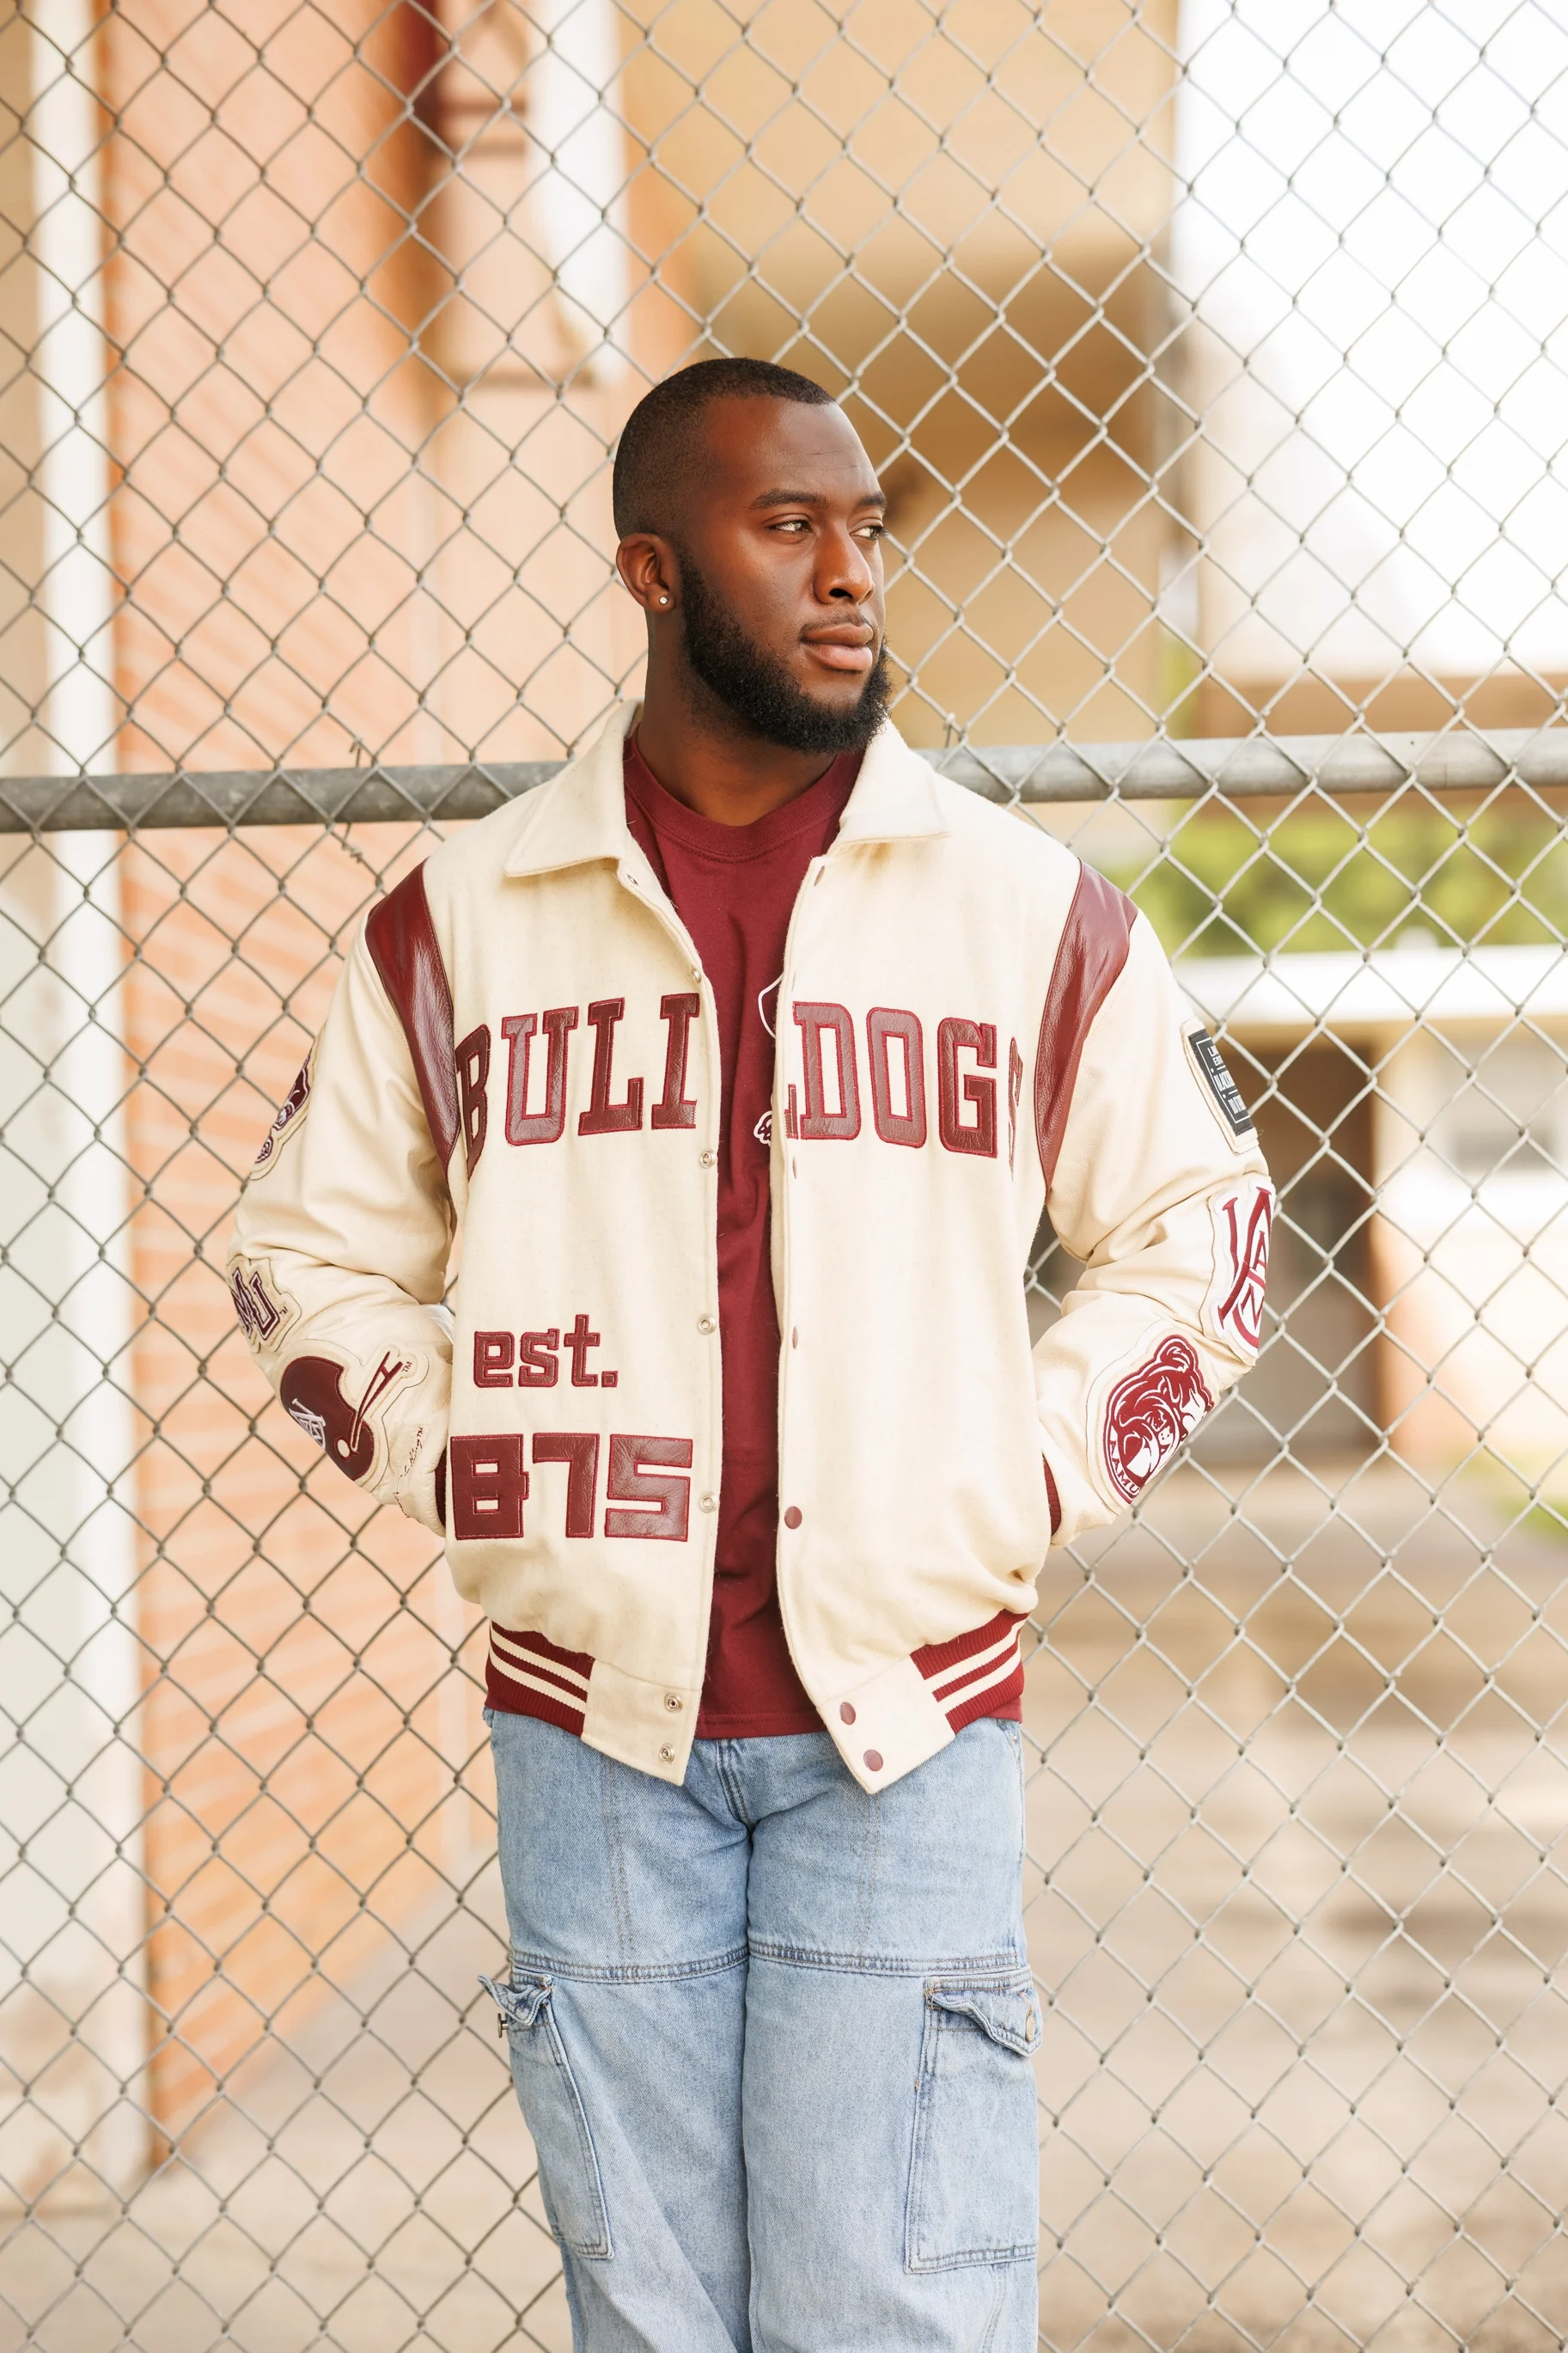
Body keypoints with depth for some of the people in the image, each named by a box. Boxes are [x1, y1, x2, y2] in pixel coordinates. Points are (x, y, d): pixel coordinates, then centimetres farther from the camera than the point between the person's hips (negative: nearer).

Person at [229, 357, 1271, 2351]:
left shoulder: (1029, 908, 2)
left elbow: (1200, 1222, 11)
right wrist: (454, 1464, 2)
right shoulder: (463, 919, 4)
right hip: (592, 1715, 1)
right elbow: (310, 1248, 15)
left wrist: (1031, 1479, 1)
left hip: (906, 1720, -1)